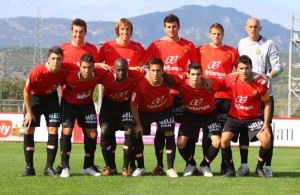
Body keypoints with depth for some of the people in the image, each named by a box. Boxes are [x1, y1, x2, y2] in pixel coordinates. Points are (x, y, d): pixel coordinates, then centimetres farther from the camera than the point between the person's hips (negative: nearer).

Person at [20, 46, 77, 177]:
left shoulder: (66, 70, -25)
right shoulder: (37, 72, -32)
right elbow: (26, 92, -17)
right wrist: (29, 112, -12)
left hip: (51, 98, 2)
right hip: (34, 98, -2)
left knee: (53, 130, -7)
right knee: (28, 130, -7)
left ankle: (49, 167, 0)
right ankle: (29, 167, 1)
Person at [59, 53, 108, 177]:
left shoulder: (99, 74, -27)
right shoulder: (71, 77, -36)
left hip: (87, 104, 4)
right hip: (69, 103, -4)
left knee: (92, 133, 0)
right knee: (67, 131, -17)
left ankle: (88, 167, 15)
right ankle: (65, 167, -10)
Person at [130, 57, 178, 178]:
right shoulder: (141, 85, -33)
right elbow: (133, 105, -20)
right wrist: (138, 124, -15)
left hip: (165, 110, 1)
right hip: (145, 112, -1)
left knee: (169, 135, -10)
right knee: (137, 135, -9)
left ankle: (170, 168, -1)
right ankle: (140, 168, 6)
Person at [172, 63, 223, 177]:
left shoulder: (212, 84, -27)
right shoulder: (182, 85, -25)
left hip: (209, 115, -1)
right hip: (190, 115, 1)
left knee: (217, 142, -19)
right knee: (181, 142, -15)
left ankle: (205, 165, 9)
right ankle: (190, 164, 16)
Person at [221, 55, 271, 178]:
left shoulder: (260, 84, -14)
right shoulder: (231, 80, -12)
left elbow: (267, 103, -4)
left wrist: (266, 123, -9)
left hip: (254, 118, -1)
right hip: (235, 117, 1)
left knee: (266, 139, -21)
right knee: (224, 140, -21)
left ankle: (259, 168, 3)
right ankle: (230, 170, -1)